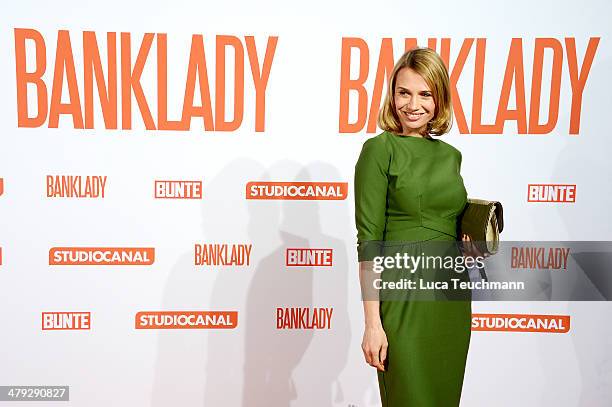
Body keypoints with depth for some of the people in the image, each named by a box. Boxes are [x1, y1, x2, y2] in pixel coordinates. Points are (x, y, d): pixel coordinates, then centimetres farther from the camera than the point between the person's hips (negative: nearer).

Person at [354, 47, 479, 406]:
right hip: (403, 299, -6)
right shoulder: (379, 150, -8)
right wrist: (372, 321, -16)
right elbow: (369, 241, -13)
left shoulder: (451, 155, 10)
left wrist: (471, 249, 1)